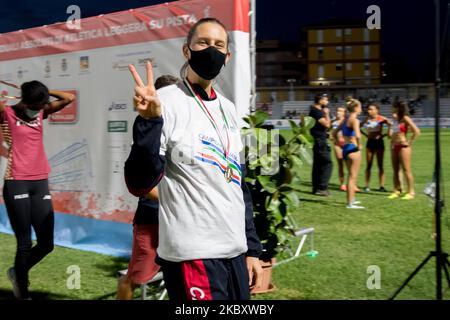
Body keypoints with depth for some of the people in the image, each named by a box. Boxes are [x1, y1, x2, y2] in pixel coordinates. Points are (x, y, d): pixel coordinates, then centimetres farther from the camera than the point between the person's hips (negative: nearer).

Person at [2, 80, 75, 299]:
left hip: (40, 184, 5)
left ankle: (18, 272, 33)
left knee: (46, 244, 7)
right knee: (25, 244, -2)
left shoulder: (41, 113, 13)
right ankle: (22, 292, 15)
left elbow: (69, 98, 12)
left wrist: (42, 93, 8)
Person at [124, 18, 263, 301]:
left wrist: (251, 248, 14)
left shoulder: (228, 109, 11)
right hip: (192, 256, -7)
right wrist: (150, 120, -30)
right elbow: (139, 185, -19)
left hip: (235, 252, 7)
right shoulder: (165, 102, -10)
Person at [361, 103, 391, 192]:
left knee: (380, 165, 1)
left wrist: (384, 134, -14)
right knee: (368, 165, 3)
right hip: (370, 142, 3)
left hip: (379, 142, -3)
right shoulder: (367, 119, 4)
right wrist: (365, 134, 3)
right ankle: (367, 186, 6)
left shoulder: (382, 119, -7)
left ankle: (382, 186, 4)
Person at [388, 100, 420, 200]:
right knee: (395, 170, 8)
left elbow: (417, 131, -16)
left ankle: (410, 192, 0)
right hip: (394, 146, 8)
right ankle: (396, 191, 14)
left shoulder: (405, 118, -9)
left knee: (406, 170, -5)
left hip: (403, 146, -8)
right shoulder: (396, 119, 14)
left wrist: (409, 142, -13)